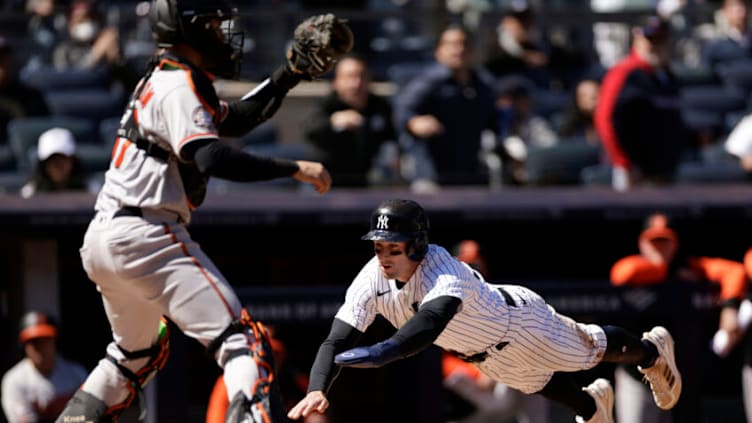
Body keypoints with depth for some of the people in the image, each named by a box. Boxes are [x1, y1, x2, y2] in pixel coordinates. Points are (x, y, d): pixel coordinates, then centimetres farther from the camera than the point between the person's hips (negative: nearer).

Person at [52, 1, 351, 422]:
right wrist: (294, 168, -24)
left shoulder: (164, 80, 20)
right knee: (240, 337, -19)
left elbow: (235, 119, 28)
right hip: (146, 237, -10)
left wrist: (292, 72, 21)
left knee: (138, 354, 30)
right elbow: (212, 158, -26)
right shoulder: (178, 88, -11)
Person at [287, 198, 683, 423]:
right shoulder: (372, 280, -30)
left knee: (591, 347, 22)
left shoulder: (444, 275, -48)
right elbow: (336, 341, -37)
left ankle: (653, 350, 54)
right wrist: (317, 390, -56)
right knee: (543, 384, 31)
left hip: (521, 322, -5)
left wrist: (383, 352, -84)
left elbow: (431, 322, -68)